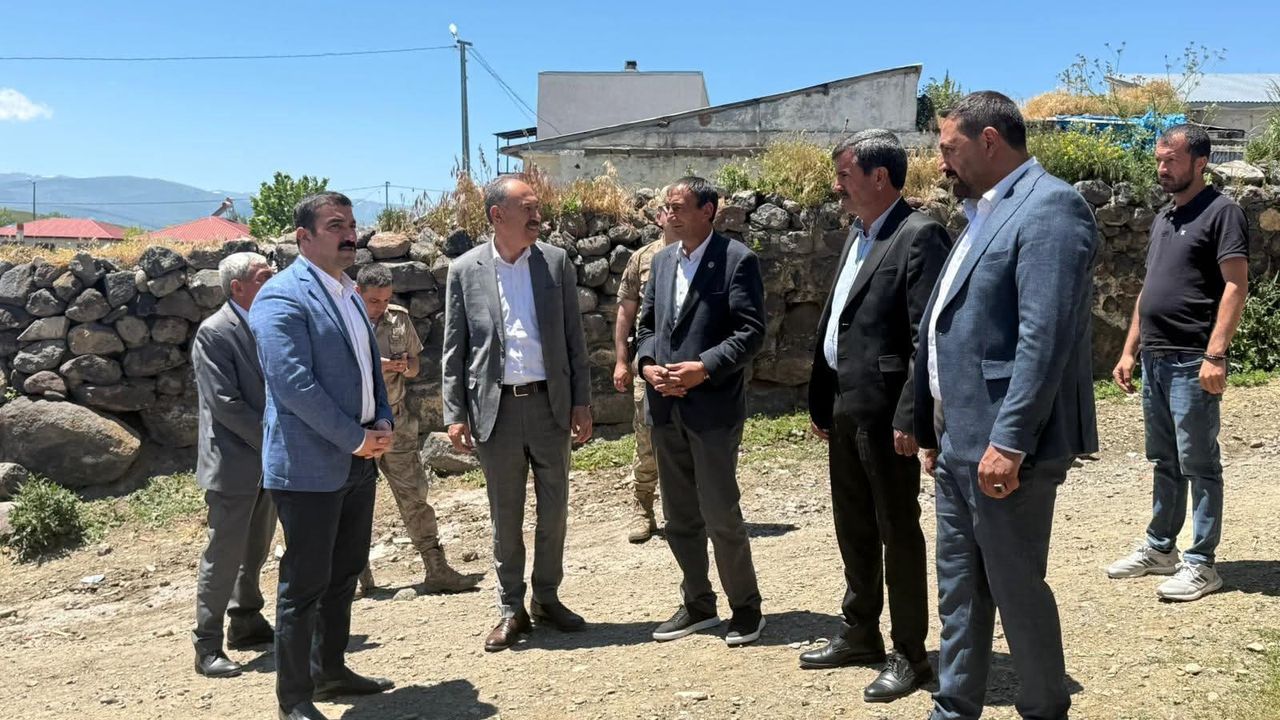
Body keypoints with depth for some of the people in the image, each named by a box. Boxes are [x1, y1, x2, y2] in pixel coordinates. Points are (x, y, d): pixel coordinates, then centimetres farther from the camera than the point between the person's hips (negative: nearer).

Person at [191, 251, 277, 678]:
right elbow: (224, 403, -18)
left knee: (255, 552, 17)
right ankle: (208, 647, 7)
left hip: (269, 461, 7)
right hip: (234, 463, -7)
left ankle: (247, 623, 31)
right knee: (223, 556, -2)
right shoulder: (214, 333, -12)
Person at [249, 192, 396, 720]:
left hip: (358, 459, 9)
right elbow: (293, 384, -22)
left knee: (344, 574, 17)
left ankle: (330, 671, 32)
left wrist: (383, 421, 3)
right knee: (305, 583, 0)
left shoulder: (348, 293, 15)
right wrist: (355, 438, -18)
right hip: (310, 465, -9)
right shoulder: (282, 298, -14)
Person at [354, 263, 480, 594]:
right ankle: (359, 577, 18)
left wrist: (405, 366, -8)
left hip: (396, 421, 3)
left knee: (414, 494, 2)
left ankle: (436, 570, 4)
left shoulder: (399, 319, 7)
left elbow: (415, 364, 16)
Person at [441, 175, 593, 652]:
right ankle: (511, 609, 21)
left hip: (550, 402, 2)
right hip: (496, 407, -1)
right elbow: (454, 349, 1)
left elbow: (573, 337, 4)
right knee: (505, 515, 8)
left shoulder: (556, 262, 2)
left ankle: (547, 598, 27)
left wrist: (582, 401, 1)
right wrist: (455, 415, -4)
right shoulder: (465, 270, -1)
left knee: (554, 509, 10)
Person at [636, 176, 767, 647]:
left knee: (721, 515, -1)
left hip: (713, 407, -7)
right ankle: (698, 604, 28)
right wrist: (647, 363, -3)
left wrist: (703, 368, -21)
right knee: (679, 517, 13)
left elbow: (750, 332, -12)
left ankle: (746, 606, 18)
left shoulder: (737, 260, -7)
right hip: (665, 407, 7)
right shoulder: (662, 260, 13)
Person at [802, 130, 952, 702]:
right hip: (844, 409, 9)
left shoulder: (920, 236, -12)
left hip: (885, 411, -9)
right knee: (852, 527, 17)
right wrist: (820, 401, 16)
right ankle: (859, 633, 33)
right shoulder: (857, 236, 15)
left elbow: (929, 337, -18)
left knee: (898, 531, 3)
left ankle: (909, 655, 16)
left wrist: (910, 416, -22)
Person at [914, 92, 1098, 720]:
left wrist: (1009, 441, -25)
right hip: (959, 442, 9)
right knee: (958, 588, 15)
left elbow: (1044, 337, -22)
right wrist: (934, 432, 18)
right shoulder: (985, 213, 17)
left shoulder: (1049, 206, -13)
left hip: (1003, 445, -9)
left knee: (1016, 588, 4)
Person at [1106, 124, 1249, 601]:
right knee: (1164, 462, 15)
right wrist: (1129, 351, 16)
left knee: (1198, 464, -1)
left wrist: (1215, 355, -22)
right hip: (1154, 359, 8)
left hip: (1192, 362, -8)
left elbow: (1236, 285, -14)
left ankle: (1201, 563, 6)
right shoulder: (1163, 219, 17)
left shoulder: (1221, 212, -7)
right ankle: (1159, 548, 25)